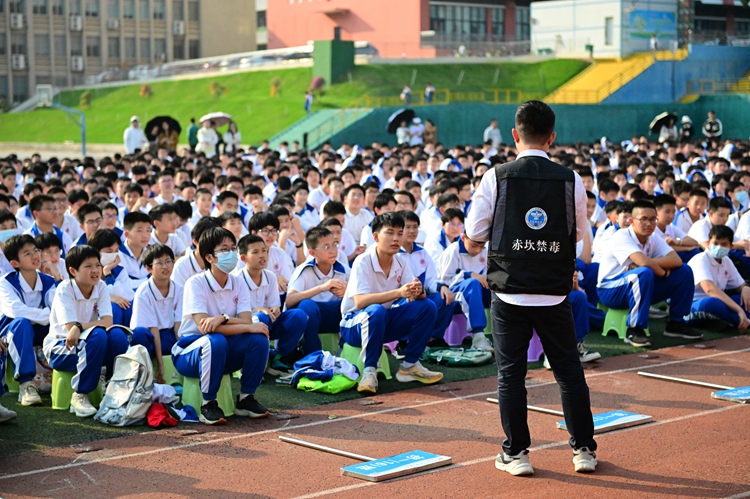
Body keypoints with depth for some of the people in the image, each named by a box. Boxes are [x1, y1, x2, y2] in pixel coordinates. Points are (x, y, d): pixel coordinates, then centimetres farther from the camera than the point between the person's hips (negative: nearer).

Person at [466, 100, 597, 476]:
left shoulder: (496, 177, -7)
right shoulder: (570, 180, -3)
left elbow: (474, 235, -3)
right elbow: (579, 233, 10)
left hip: (509, 290, -1)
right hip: (555, 292, 1)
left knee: (510, 372, 7)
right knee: (569, 370, 12)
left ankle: (516, 453, 12)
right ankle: (583, 449, 18)